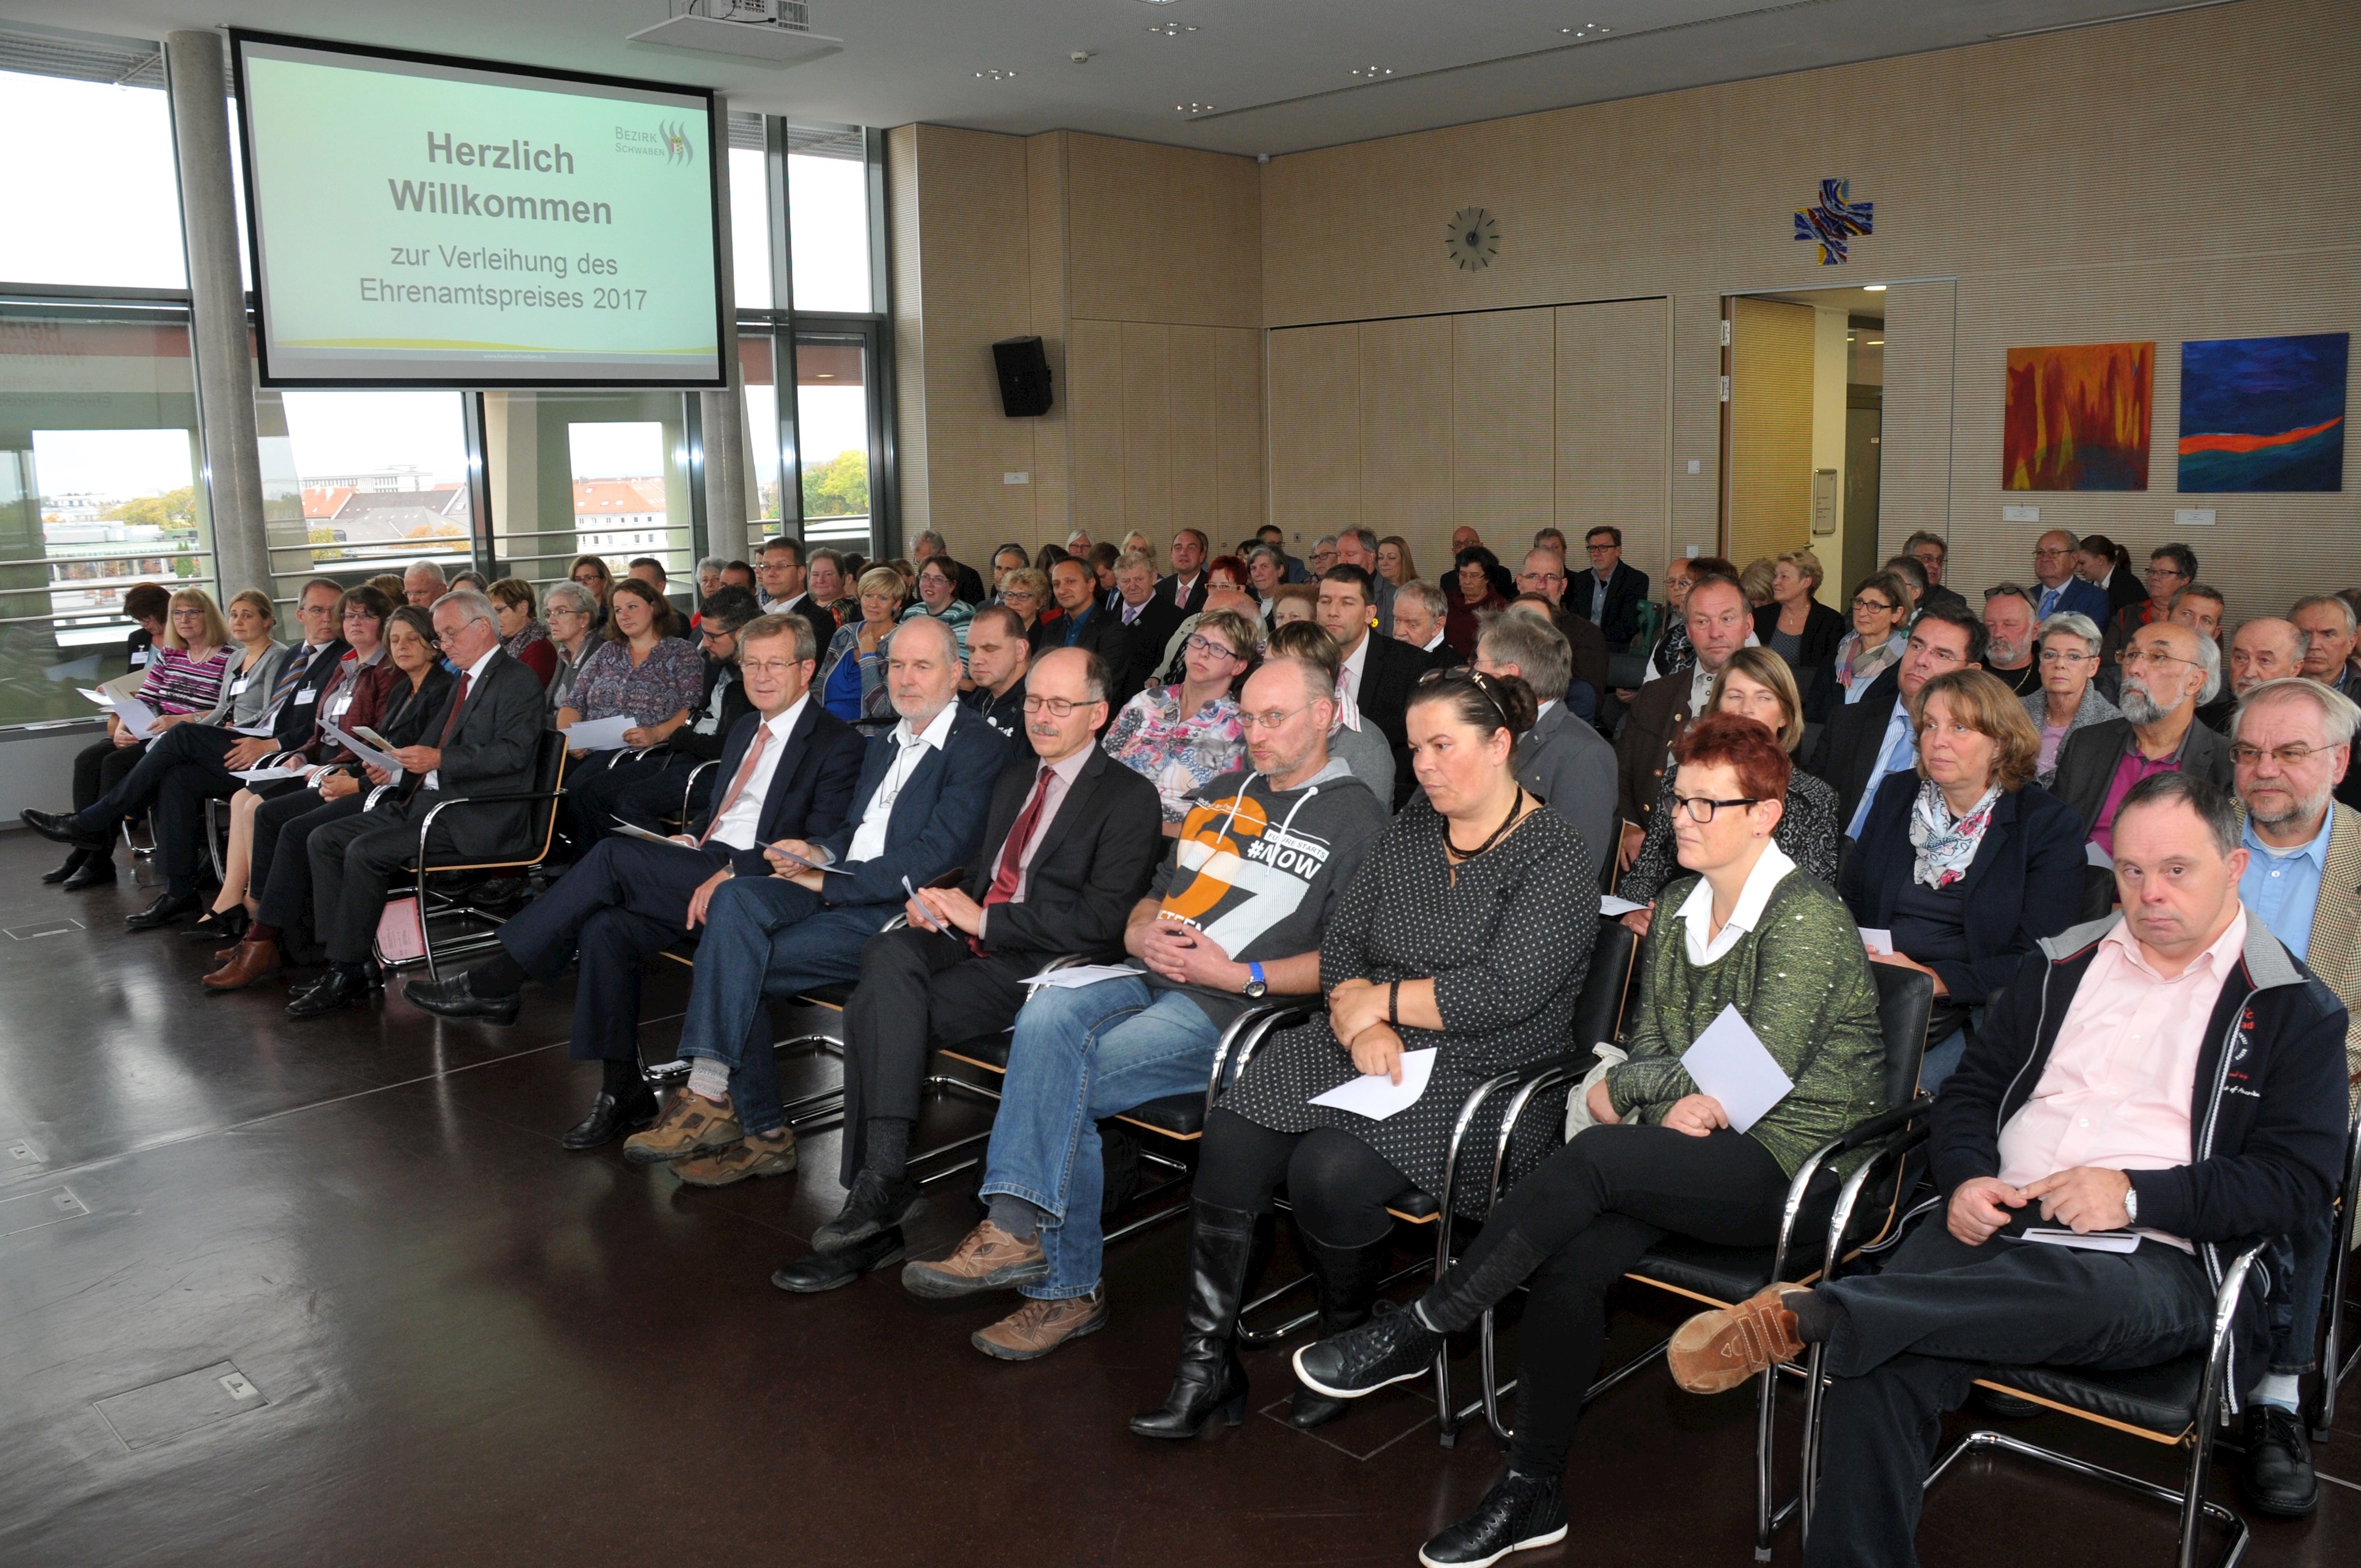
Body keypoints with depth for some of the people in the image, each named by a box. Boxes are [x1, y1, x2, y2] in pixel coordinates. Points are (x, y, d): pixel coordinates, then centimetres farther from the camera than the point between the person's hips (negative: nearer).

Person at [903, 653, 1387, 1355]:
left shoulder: (1355, 816, 1)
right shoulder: (1224, 793, 24)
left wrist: (1240, 974, -14)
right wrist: (1143, 935, 4)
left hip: (1232, 1012, -6)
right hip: (1152, 980, 6)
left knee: (1062, 1077, -25)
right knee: (1049, 1015, -25)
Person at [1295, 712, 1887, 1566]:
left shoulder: (1809, 920, -13)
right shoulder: (1683, 904, 12)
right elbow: (1649, 1035, 14)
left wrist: (1621, 1089, -11)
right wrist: (1672, 1103, -9)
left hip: (1794, 1165, -6)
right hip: (1693, 1147, 7)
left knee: (1592, 1157, -30)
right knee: (1569, 1262, -20)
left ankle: (1418, 1332, -17)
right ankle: (1532, 1493, -6)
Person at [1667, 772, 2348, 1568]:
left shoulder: (2296, 1011, 9)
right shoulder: (2063, 963, 19)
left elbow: (2301, 1177, 0)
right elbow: (1971, 1089, 20)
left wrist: (2137, 1195, -14)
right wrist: (1965, 1181, -2)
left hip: (2156, 1258, -3)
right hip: (1997, 1224, 3)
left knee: (2101, 1298, -42)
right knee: (1879, 1365, -28)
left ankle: (1809, 1312, -40)